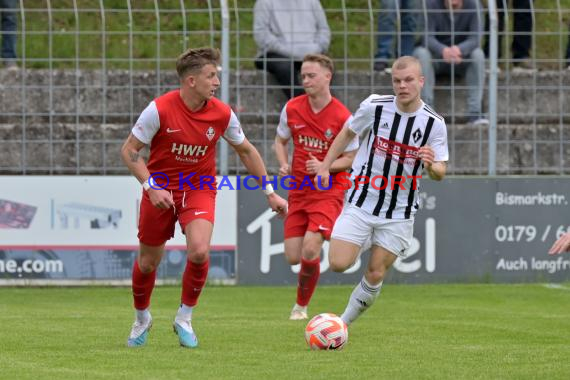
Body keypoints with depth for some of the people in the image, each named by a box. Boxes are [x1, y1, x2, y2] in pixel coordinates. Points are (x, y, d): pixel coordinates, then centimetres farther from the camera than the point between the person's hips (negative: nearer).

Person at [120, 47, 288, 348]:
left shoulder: (222, 114, -10)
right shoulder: (160, 109, -19)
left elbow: (246, 151, 8)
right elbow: (129, 150, -11)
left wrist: (270, 193, 10)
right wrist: (151, 187, -22)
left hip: (199, 189, 1)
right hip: (160, 190, -1)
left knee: (199, 252, -22)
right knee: (148, 262, 7)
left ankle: (184, 319, 0)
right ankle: (142, 318, 37)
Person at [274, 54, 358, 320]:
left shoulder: (343, 118, -12)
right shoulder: (292, 109, -1)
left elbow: (351, 158, -3)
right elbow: (280, 141, 14)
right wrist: (283, 165, -5)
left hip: (328, 192, -4)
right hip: (298, 191, 4)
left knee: (310, 250, -21)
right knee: (293, 257, -3)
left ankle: (302, 305, 1)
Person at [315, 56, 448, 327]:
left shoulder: (434, 123, -8)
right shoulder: (374, 107, -8)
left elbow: (440, 173, -4)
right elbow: (348, 133, 11)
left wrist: (431, 166, -28)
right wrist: (325, 166, 10)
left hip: (399, 213, 0)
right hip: (361, 203, 0)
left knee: (375, 276, 1)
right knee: (338, 264, -14)